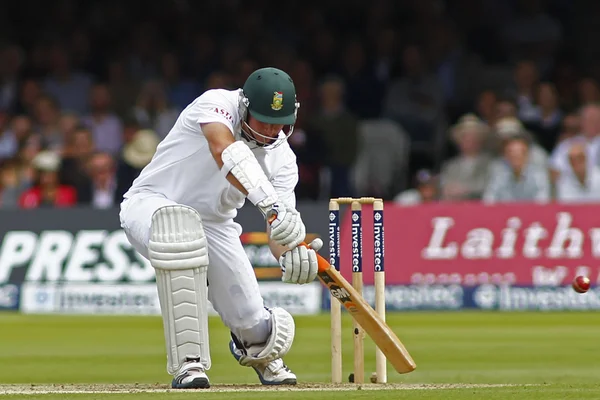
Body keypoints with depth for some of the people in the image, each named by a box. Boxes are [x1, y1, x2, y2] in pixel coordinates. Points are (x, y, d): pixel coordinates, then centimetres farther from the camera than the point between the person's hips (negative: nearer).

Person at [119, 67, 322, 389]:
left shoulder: (282, 157, -7)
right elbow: (224, 150, -45)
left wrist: (291, 255, -41)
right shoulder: (218, 104, -23)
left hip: (214, 225, 5)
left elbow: (280, 229, -16)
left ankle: (256, 350, 39)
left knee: (256, 328, -5)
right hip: (151, 205, -5)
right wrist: (272, 205, -59)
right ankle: (189, 363, -38)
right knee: (179, 225, -43)